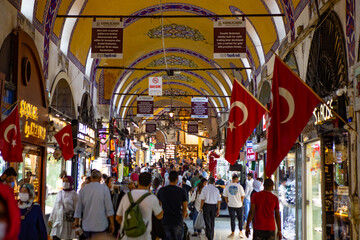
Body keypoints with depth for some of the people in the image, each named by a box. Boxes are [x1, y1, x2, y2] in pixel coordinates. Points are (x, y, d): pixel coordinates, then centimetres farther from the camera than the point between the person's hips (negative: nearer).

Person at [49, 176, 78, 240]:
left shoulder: (74, 194, -6)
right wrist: (51, 219, 12)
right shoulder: (59, 193, 9)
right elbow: (55, 207, 14)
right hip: (58, 220, 4)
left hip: (69, 221, -4)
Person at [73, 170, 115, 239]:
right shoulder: (104, 189, -6)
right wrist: (112, 223, 2)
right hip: (100, 226, -3)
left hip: (86, 226, 3)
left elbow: (78, 209, 6)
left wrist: (76, 223, 16)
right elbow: (109, 208, -6)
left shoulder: (83, 190, 2)